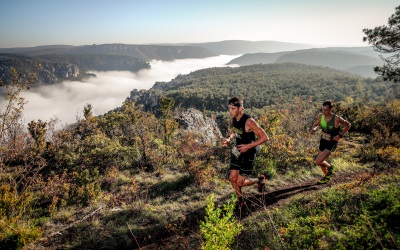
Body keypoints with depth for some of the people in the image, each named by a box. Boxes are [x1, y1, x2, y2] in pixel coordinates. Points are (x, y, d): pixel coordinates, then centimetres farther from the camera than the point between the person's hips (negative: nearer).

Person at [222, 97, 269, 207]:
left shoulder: (249, 121, -26)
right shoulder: (234, 118, -3)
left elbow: (265, 137, -24)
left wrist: (248, 146, -26)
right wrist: (229, 139, -1)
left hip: (247, 154, -7)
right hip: (237, 152, 7)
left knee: (240, 182, -2)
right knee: (232, 178, 6)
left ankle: (260, 180, 26)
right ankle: (240, 201, 30)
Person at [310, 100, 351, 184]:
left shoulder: (337, 119, -24)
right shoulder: (320, 116, -11)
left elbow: (348, 125, -7)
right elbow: (316, 124, 9)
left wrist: (340, 135, -15)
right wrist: (313, 129, -14)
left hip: (331, 143, -6)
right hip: (323, 141, 6)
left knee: (318, 162, -15)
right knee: (321, 161, 19)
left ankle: (330, 167, 19)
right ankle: (327, 177, 47)